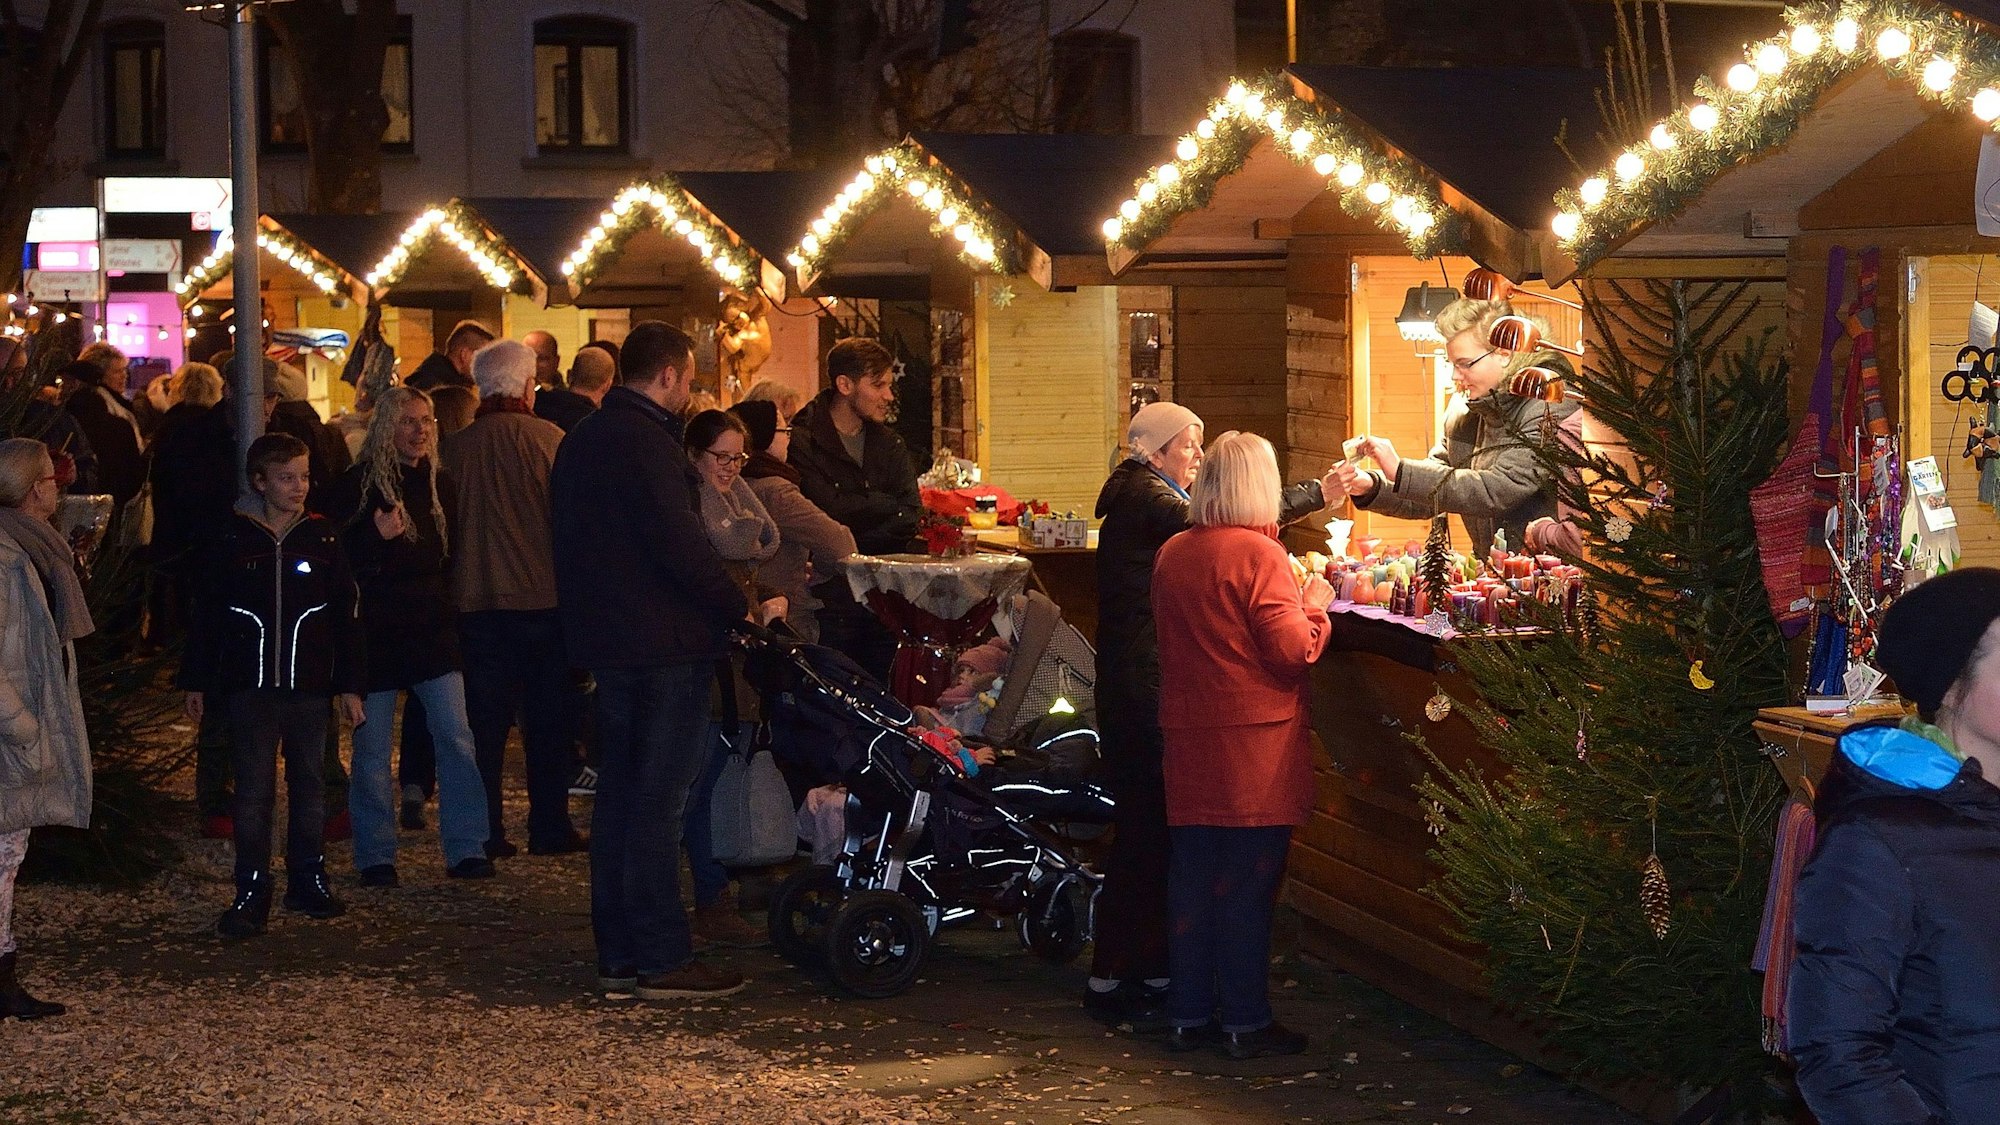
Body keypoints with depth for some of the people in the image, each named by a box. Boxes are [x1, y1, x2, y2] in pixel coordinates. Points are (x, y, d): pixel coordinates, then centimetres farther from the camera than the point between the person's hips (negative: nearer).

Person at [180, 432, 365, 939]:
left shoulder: (323, 538, 2)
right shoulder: (235, 541, 0)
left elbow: (344, 616, 5)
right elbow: (208, 614, 6)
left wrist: (349, 684, 3)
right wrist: (196, 680, 6)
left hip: (309, 686, 1)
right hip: (251, 687, -1)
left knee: (309, 784, 10)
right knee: (253, 790, -2)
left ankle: (309, 879, 21)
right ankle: (252, 893, 2)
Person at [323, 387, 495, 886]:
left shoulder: (438, 483, 10)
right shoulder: (357, 484, -5)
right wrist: (376, 536, -23)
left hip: (431, 629, 3)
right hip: (374, 633, -3)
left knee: (455, 736, -6)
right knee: (372, 748, 2)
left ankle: (467, 849, 0)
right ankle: (375, 856, 13)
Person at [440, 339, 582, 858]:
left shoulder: (455, 446, 0)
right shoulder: (546, 437, -8)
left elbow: (445, 523, 6)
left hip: (476, 599, 2)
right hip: (543, 596, -2)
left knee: (485, 720, 7)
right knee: (549, 719, 8)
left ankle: (486, 831, 5)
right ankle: (549, 828, 10)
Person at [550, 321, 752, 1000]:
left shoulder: (581, 440, 15)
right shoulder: (644, 440, -15)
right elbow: (679, 542, -21)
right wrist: (739, 607, -11)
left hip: (605, 639, 9)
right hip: (664, 640, -9)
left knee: (618, 797, 12)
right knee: (657, 803, -7)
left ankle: (617, 957, 16)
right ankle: (661, 960, -4)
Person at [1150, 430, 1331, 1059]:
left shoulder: (1172, 555, 7)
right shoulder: (1259, 555, -14)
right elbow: (1294, 651, -17)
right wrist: (1314, 606, 2)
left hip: (1187, 736, 6)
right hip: (1254, 742, -6)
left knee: (1192, 877, 11)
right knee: (1248, 883, 0)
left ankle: (1190, 1015, 18)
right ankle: (1246, 1022, 6)